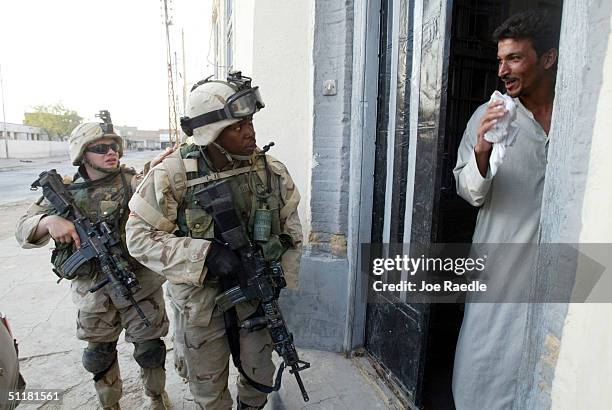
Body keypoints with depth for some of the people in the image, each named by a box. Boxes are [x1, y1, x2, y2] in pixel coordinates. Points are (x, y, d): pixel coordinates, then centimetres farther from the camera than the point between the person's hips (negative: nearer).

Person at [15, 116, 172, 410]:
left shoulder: (133, 182, -7)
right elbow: (23, 230, -1)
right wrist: (49, 221, -23)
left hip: (140, 284, -2)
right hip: (92, 291, 2)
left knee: (149, 348, 14)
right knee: (99, 353, 21)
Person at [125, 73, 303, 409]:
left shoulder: (270, 170, -9)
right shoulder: (174, 175, -19)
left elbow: (290, 222, 5)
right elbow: (139, 236, -14)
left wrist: (284, 263, -2)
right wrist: (205, 254, -26)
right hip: (201, 302, -2)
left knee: (260, 379, 23)